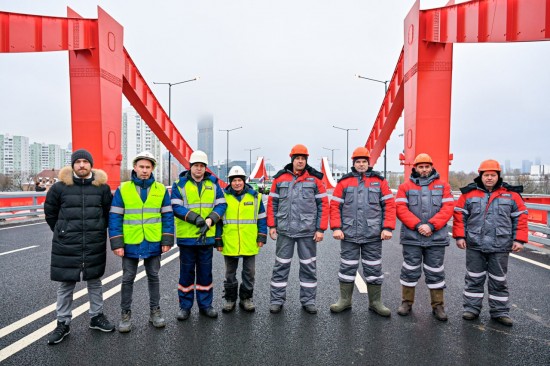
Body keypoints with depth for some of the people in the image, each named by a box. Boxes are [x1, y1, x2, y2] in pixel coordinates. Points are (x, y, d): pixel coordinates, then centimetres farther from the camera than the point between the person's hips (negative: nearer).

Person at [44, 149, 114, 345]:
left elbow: (109, 212, 11)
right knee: (65, 285, 9)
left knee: (95, 282, 14)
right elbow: (50, 212, 9)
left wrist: (98, 231, 9)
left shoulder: (102, 187, -1)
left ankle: (96, 317, 30)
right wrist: (62, 232, 9)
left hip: (95, 246, 1)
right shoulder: (60, 187, -3)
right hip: (66, 246, -1)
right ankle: (63, 323, 25)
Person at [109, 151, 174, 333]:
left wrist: (167, 241, -3)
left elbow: (167, 216, 2)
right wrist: (117, 243, -9)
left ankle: (155, 311, 27)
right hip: (130, 243, -1)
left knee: (153, 277, 13)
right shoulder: (122, 189, -3)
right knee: (128, 279, 11)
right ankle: (125, 314, 26)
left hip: (153, 243, 1)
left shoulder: (161, 189, 0)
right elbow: (114, 218, -4)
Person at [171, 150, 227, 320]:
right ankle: (185, 306, 23)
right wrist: (195, 218, -23)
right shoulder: (180, 184, -2)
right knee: (186, 271, 9)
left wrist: (209, 221, -15)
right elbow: (176, 207, -11)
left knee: (205, 271, 12)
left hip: (207, 236, 2)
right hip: (186, 236, -2)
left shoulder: (213, 183, 5)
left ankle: (205, 304, 26)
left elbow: (221, 204, 0)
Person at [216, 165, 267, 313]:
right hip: (229, 244, 0)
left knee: (249, 273, 11)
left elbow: (261, 218, 6)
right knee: (230, 273, 13)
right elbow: (218, 220, 4)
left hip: (250, 244, 0)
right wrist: (218, 240, 1)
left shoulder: (255, 196, 1)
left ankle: (246, 298, 27)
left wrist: (261, 237, 1)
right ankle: (230, 299, 29)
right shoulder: (224, 197, 0)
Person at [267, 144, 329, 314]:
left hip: (308, 231, 0)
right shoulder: (280, 178, 4)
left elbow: (323, 204, 1)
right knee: (281, 266, 8)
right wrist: (272, 225, 3)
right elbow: (272, 203, 8)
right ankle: (277, 300, 21)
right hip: (284, 230, 1)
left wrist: (321, 229, -4)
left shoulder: (315, 179, 1)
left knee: (309, 266, 9)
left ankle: (308, 300, 24)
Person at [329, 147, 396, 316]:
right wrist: (336, 228, -7)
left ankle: (375, 302, 25)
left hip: (373, 235, 0)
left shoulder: (379, 181, 5)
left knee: (374, 269, 10)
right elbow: (335, 206, 2)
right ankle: (345, 300, 25)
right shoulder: (344, 182, 4)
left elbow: (389, 205, 2)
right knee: (347, 268, 10)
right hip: (349, 234, 0)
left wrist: (388, 228, -6)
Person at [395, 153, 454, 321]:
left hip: (436, 237, 1)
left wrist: (431, 225, -14)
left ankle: (438, 305, 22)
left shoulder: (443, 186, 8)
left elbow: (448, 208, -3)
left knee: (435, 272, 9)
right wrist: (417, 225, -16)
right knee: (410, 271, 7)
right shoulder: (405, 187, 5)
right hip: (411, 237, 0)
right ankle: (407, 302, 21)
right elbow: (401, 209, -5)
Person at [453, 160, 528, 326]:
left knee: (499, 281, 12)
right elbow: (459, 215, 2)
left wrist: (519, 240, -1)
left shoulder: (511, 194, 3)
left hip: (500, 247, 1)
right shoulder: (469, 193, 1)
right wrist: (459, 236, -3)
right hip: (474, 245, 0)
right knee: (474, 279, 10)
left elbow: (520, 217, 5)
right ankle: (471, 308, 21)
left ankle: (500, 311, 25)